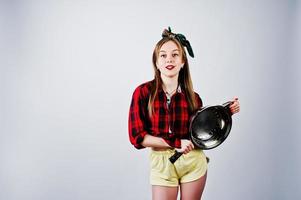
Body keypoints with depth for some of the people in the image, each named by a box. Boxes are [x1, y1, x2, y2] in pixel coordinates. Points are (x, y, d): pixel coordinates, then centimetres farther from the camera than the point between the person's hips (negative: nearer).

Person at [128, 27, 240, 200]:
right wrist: (175, 143, -17)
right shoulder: (143, 92, -10)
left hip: (194, 162, 2)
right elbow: (137, 136, -12)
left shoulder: (193, 97, -3)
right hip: (162, 164, -2)